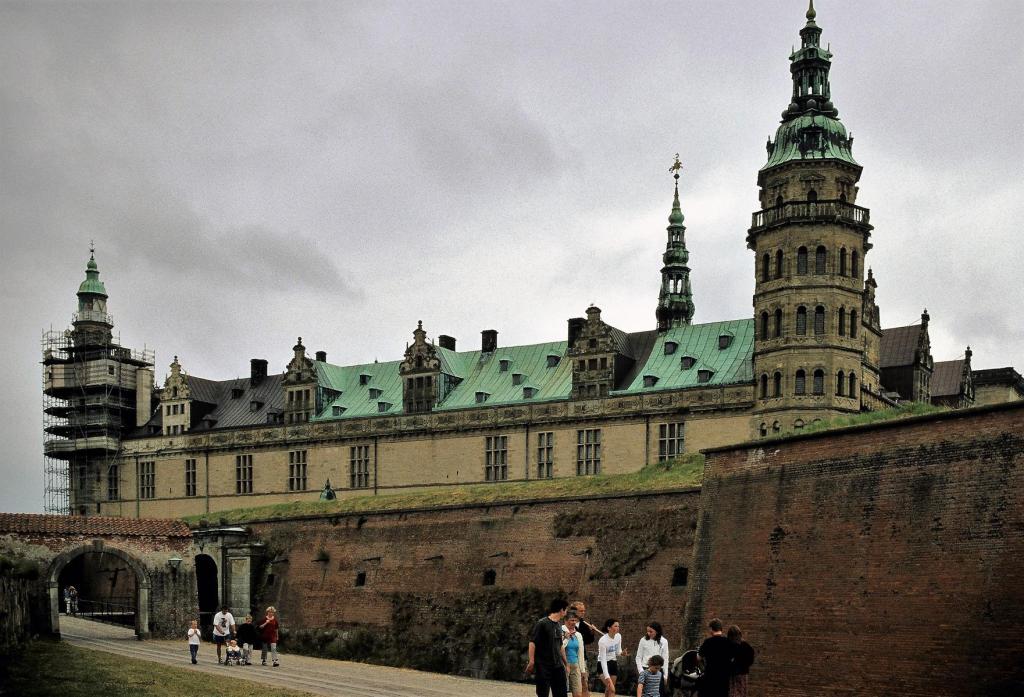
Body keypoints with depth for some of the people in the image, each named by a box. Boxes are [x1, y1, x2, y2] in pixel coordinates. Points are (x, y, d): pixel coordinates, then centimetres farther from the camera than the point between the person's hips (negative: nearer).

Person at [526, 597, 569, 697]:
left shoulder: (559, 625, 12)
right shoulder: (542, 623, -10)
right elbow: (532, 642, -12)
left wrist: (564, 663, 21)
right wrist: (531, 661, -17)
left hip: (558, 665, 7)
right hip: (544, 665, -7)